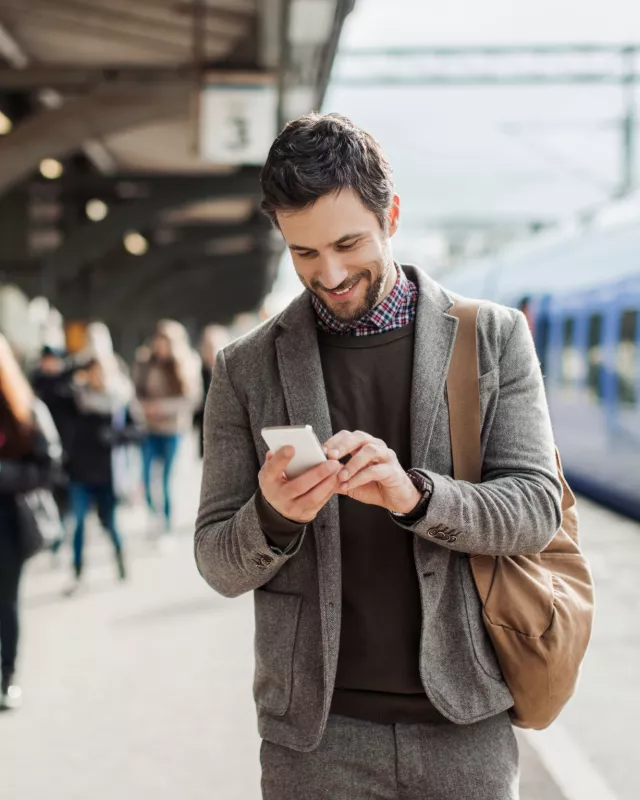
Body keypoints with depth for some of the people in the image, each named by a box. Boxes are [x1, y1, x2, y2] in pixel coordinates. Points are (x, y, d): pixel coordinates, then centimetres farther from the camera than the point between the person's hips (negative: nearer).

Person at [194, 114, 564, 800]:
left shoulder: (493, 337, 1)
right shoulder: (247, 369, 2)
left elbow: (536, 509, -5)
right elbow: (219, 567, 3)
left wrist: (413, 493, -24)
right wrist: (273, 514, -20)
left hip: (464, 721, 0)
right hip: (316, 729, 0)